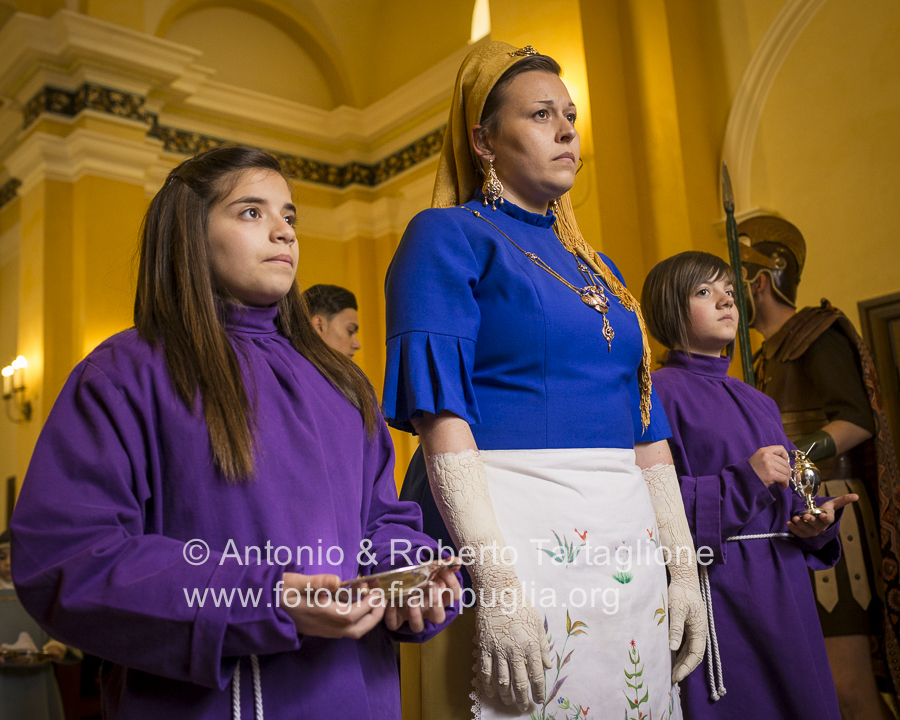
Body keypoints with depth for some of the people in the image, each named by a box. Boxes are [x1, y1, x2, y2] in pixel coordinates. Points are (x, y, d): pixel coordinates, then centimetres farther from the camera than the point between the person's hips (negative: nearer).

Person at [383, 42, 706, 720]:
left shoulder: (598, 268, 18)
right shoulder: (448, 237, -2)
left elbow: (646, 429, 16)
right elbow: (441, 413, -13)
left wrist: (683, 567, 10)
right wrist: (496, 580, -21)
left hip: (627, 540, 7)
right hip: (507, 529, -6)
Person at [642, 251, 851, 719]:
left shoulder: (758, 402, 18)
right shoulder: (662, 392, -6)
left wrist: (816, 522, -1)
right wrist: (744, 480, -20)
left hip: (786, 582, 7)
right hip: (719, 588, -7)